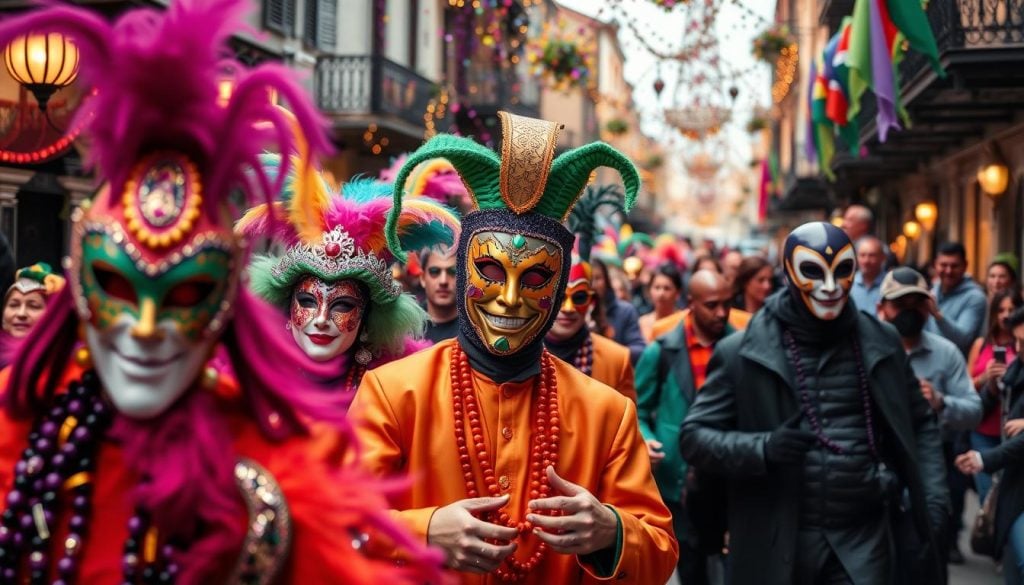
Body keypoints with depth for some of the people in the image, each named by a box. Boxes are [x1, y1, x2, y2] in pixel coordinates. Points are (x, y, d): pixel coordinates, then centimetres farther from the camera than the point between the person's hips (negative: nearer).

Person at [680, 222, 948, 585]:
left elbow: (920, 426, 17)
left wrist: (933, 501, 3)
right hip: (776, 542, -1)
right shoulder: (741, 352, -2)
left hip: (863, 539, 1)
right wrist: (762, 448, -18)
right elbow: (693, 437, -2)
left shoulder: (881, 344, 7)